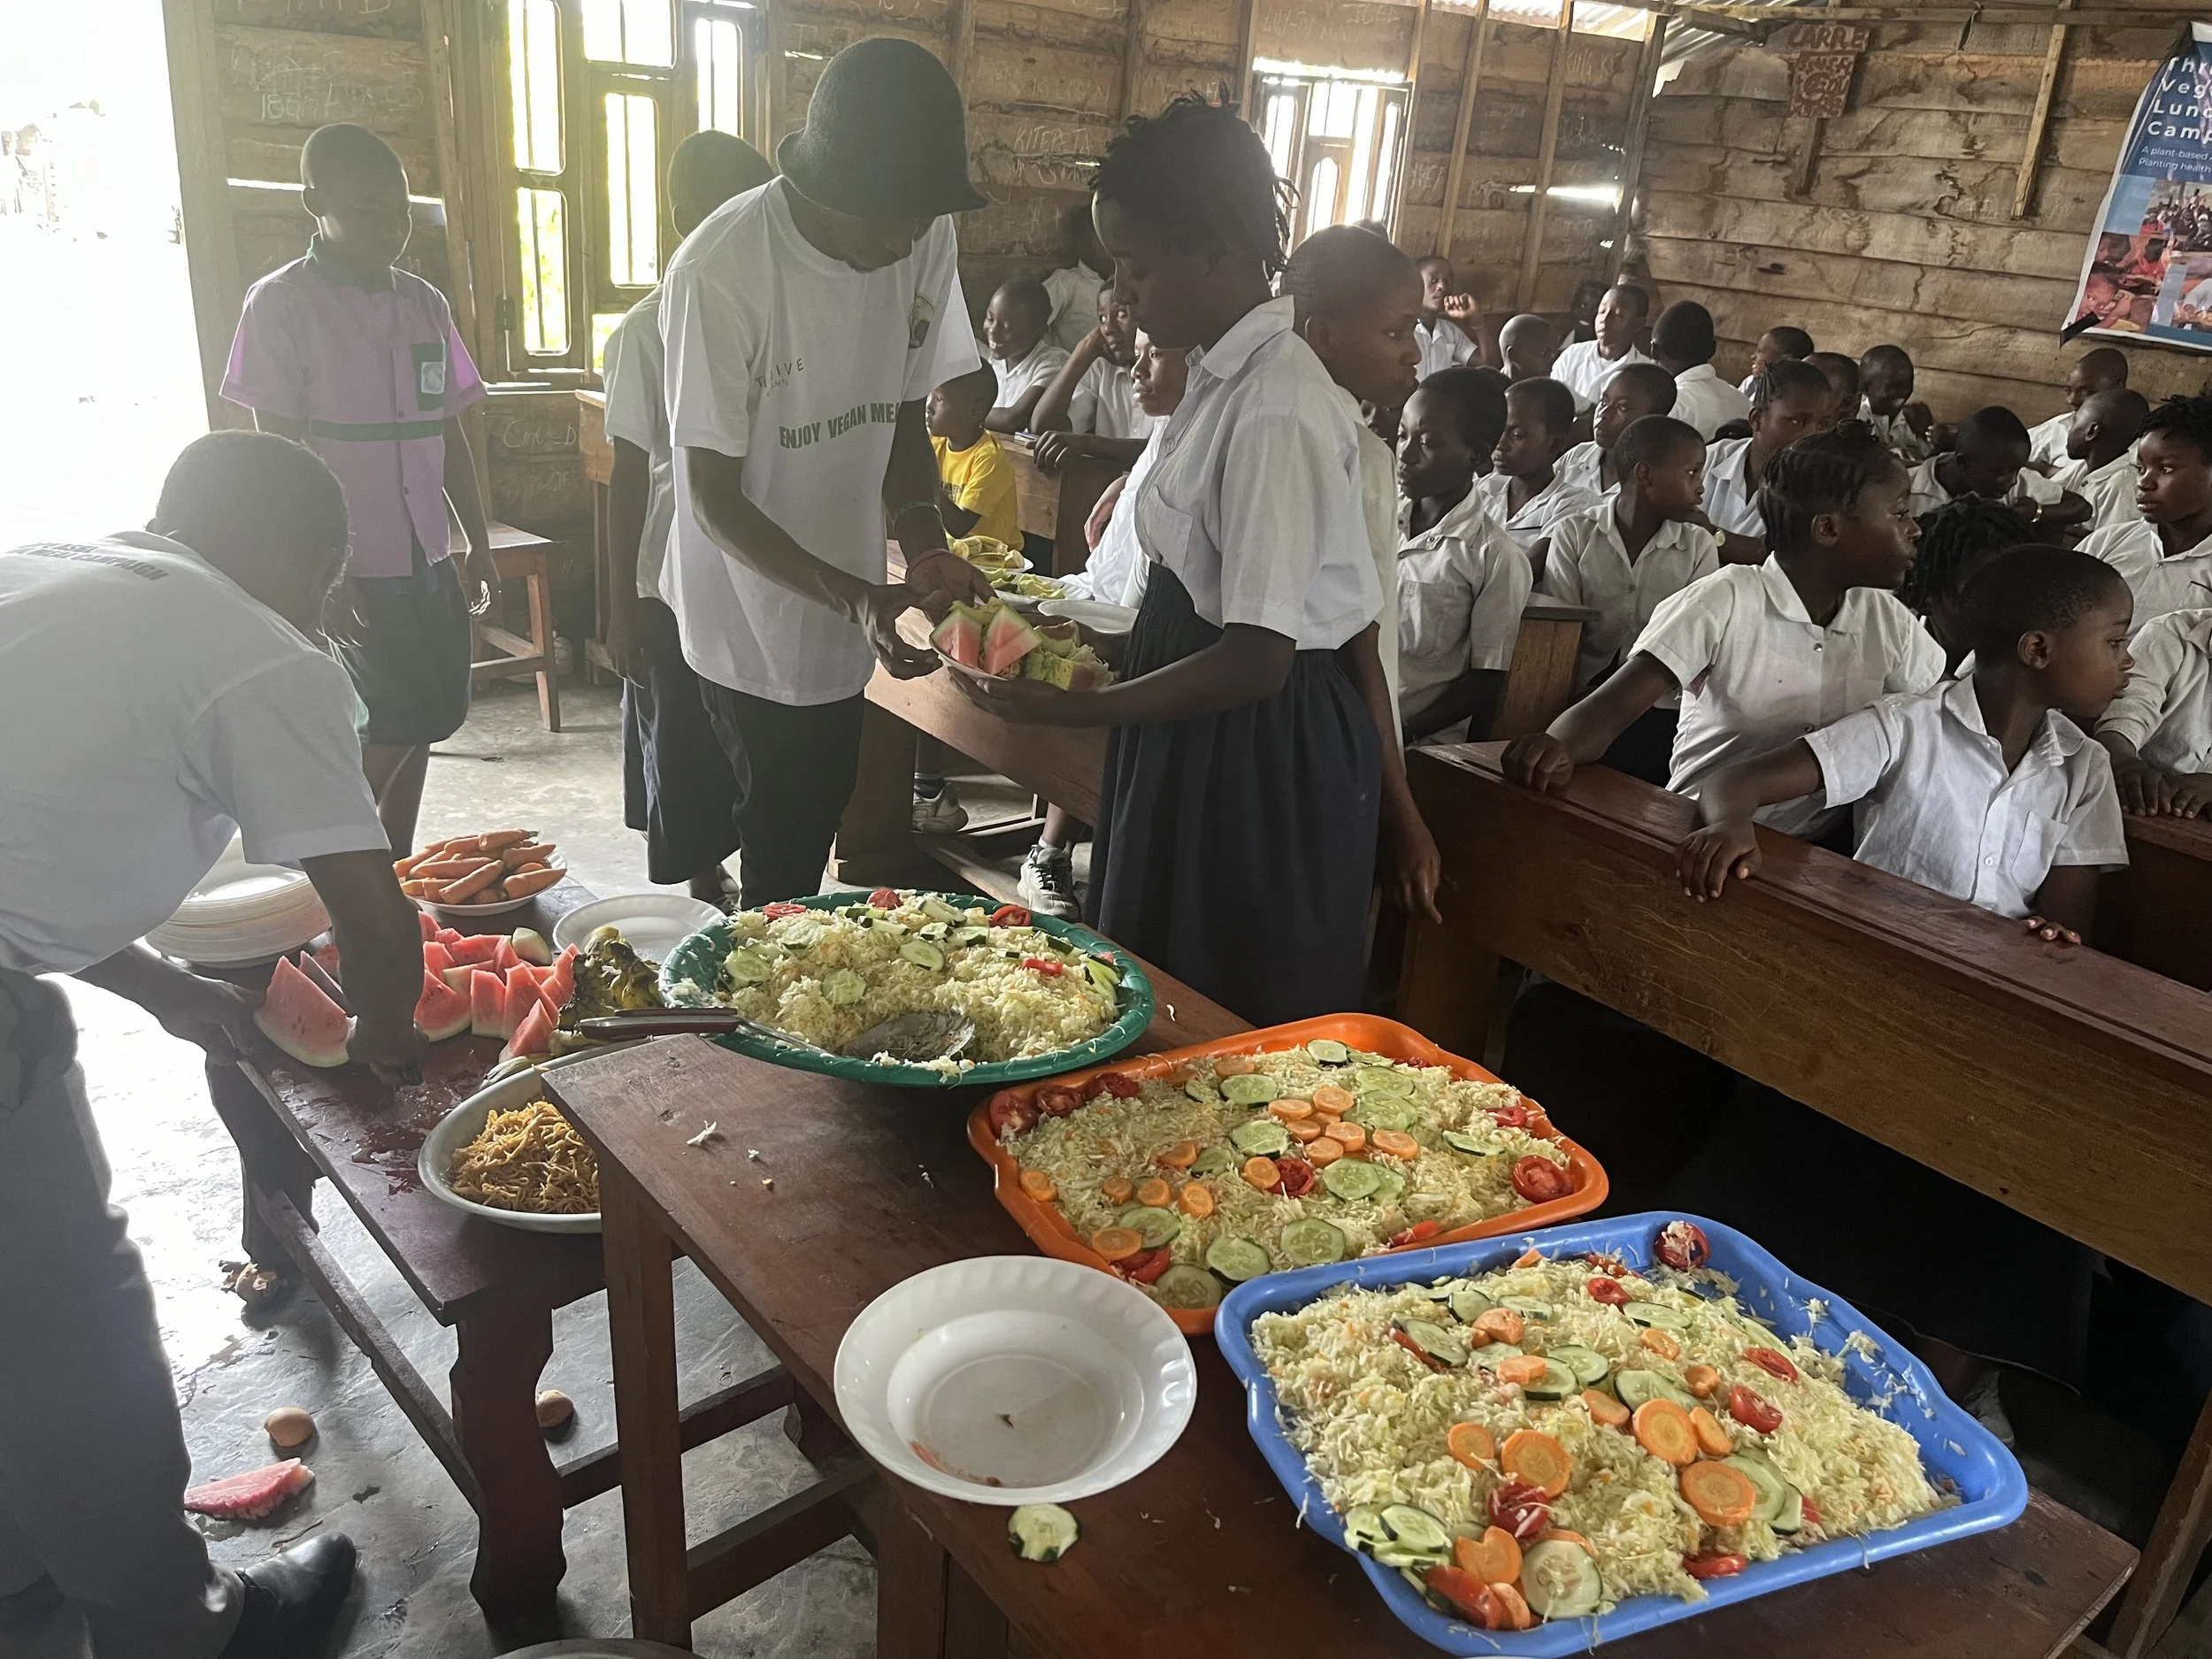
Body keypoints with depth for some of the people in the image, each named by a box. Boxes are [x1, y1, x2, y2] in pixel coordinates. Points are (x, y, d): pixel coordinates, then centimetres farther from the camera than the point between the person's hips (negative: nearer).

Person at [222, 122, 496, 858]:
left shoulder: (424, 303, 10)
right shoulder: (280, 305, -7)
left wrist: (478, 545, 11)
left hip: (429, 561, 6)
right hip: (351, 568, -6)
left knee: (418, 728, 9)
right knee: (389, 731, -5)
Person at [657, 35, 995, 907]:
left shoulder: (926, 240, -7)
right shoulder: (719, 272, -23)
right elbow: (716, 499, -19)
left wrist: (923, 547, -16)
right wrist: (857, 600, -32)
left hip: (847, 616, 6)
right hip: (753, 629, -5)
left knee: (813, 836, 18)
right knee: (783, 854, 1)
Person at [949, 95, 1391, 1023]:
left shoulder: (1277, 409, -23)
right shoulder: (1226, 376, 6)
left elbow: (1259, 657, -25)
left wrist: (1081, 708, -22)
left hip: (1260, 753, -9)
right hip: (1201, 741, 9)